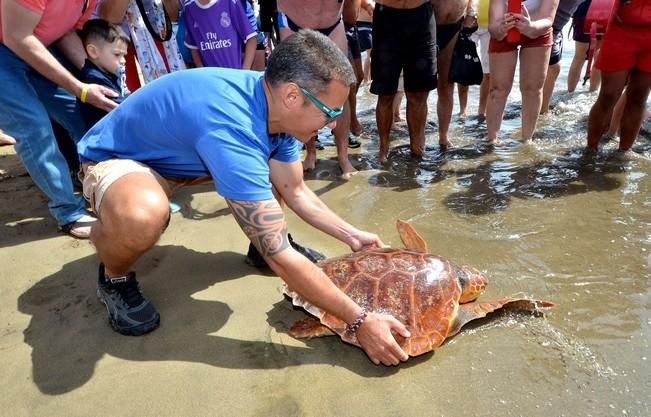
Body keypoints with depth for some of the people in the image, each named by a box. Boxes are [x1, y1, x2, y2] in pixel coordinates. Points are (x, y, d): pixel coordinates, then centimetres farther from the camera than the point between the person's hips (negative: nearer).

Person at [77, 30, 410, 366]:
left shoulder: (273, 102, -15)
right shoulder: (231, 129, -41)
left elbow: (296, 192, -1)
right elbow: (280, 258, -38)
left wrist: (351, 236, -4)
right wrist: (359, 320, -31)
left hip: (177, 155, 7)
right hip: (116, 159, -7)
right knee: (143, 216, -40)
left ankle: (264, 242, 17)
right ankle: (115, 278, -6)